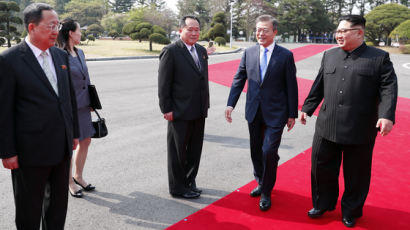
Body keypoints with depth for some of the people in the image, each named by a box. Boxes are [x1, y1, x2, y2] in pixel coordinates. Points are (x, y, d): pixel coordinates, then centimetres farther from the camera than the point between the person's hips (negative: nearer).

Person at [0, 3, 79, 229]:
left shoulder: (61, 56, 6)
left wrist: (74, 133, 13)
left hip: (62, 148, 6)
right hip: (31, 151, -6)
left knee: (59, 202, 20)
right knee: (29, 210, 13)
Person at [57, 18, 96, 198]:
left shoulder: (80, 53, 10)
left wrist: (91, 101, 16)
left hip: (83, 106, 8)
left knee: (86, 141, 14)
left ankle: (78, 176, 32)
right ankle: (70, 182, 23)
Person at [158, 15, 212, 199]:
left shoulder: (202, 51, 11)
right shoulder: (170, 51, -10)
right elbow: (163, 83, -11)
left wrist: (206, 104, 13)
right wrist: (166, 109, -14)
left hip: (199, 111, 7)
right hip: (180, 112, -7)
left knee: (195, 149, 17)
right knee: (177, 151, 7)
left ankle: (189, 181, 34)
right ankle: (177, 188, 21)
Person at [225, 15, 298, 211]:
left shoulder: (285, 55, -5)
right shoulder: (249, 53, 4)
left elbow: (291, 86, -3)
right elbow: (239, 80, 6)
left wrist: (292, 114, -3)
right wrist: (231, 104, -3)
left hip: (275, 113, -4)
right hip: (254, 112, 4)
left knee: (269, 151, -7)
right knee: (256, 150, 15)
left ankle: (266, 193, 12)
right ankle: (261, 182, 38)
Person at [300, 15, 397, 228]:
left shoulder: (379, 58, -1)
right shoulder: (329, 56, 11)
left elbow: (388, 89, -8)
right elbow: (318, 86, 15)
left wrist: (386, 115, -21)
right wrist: (307, 108, 15)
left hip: (360, 130, -3)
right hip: (327, 127, 4)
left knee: (356, 174, 11)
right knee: (321, 168, 12)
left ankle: (351, 212, 32)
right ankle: (323, 204, 34)